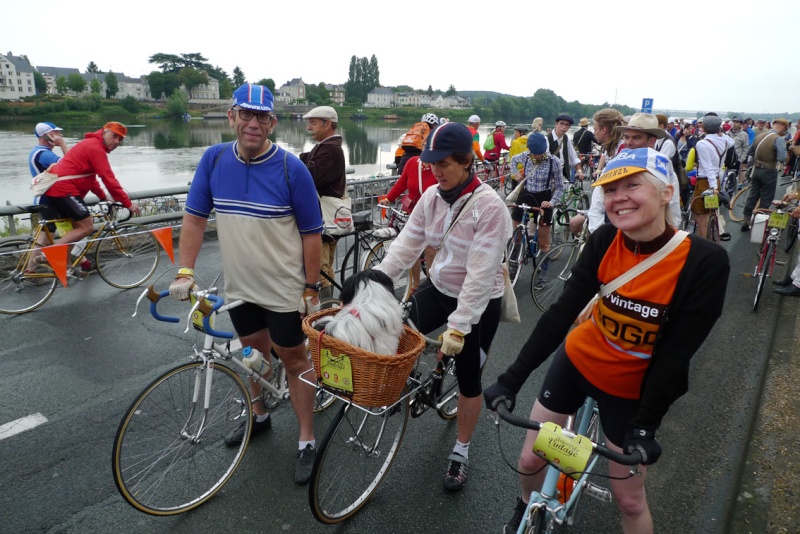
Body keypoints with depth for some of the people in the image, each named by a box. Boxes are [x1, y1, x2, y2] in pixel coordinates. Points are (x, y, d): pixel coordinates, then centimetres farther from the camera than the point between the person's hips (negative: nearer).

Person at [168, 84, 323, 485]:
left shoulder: (291, 169, -16)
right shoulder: (214, 159, -5)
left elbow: (311, 234, -11)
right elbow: (195, 218, 1)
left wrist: (312, 290, -9)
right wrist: (185, 273, -6)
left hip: (284, 289, -4)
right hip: (238, 286, 4)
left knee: (293, 359, 8)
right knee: (254, 353, 22)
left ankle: (306, 442, 23)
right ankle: (259, 417, 46)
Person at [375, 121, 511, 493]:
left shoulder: (489, 206, -25)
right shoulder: (431, 197, -6)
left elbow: (481, 273, -28)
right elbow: (405, 245, -7)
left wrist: (458, 326, -30)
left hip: (478, 302, -5)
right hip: (438, 288, 5)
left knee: (468, 380, 8)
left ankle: (461, 452, 30)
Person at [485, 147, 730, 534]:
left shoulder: (705, 262, -23)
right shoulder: (604, 241, -15)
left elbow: (676, 353, -19)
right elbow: (561, 313, -15)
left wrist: (644, 427, -18)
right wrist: (511, 379, -18)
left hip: (631, 388, -2)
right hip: (577, 362, 3)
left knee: (628, 498, 9)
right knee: (530, 459, 12)